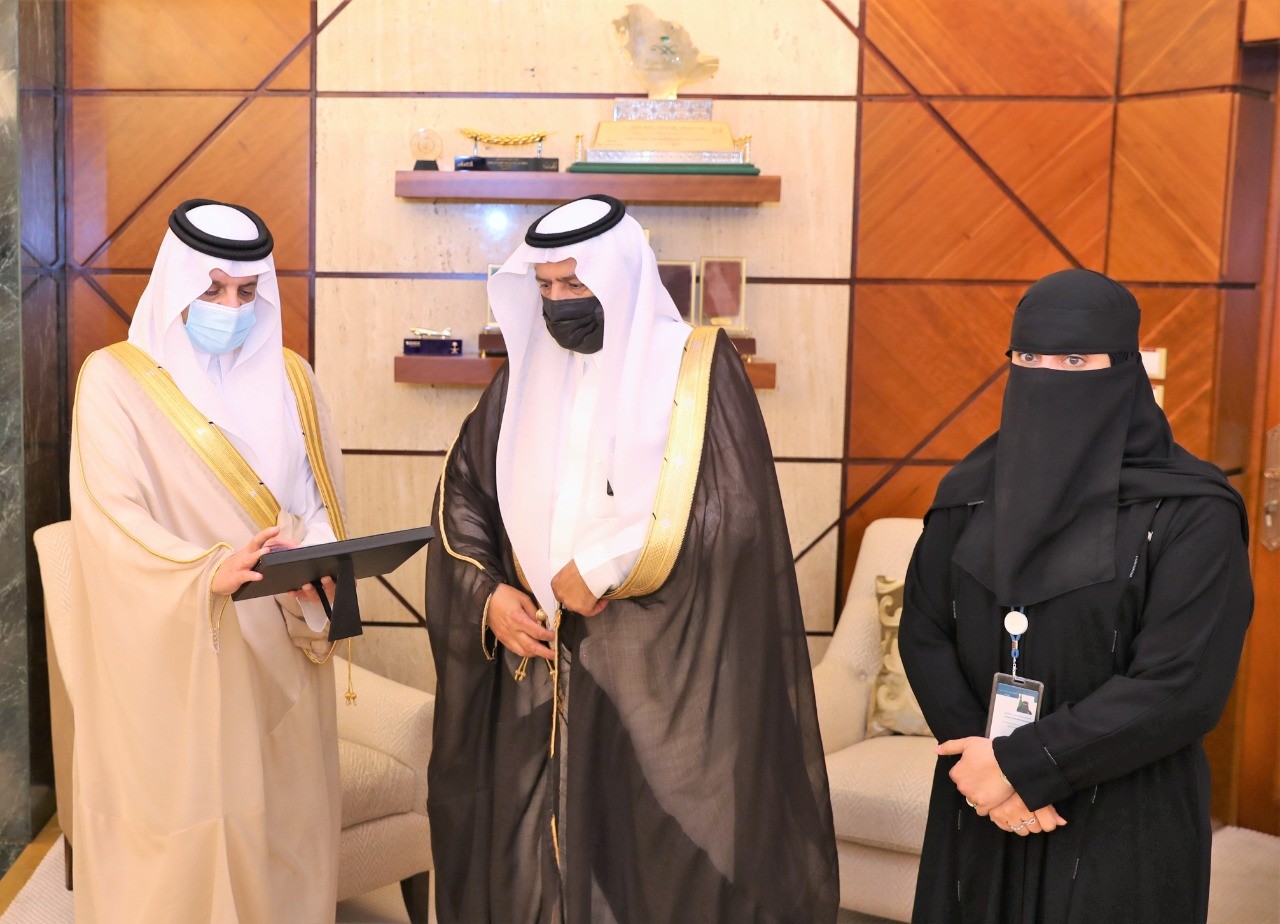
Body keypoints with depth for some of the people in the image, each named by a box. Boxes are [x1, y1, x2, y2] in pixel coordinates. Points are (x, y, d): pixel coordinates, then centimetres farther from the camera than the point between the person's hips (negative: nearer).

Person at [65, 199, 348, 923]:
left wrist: (308, 553, -15)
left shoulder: (288, 376, 9)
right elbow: (112, 516, -12)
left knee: (280, 816, 7)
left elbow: (321, 500, 7)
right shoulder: (117, 378, -3)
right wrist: (209, 571, -29)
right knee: (181, 831, 0)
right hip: (172, 654, -3)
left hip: (278, 647, 3)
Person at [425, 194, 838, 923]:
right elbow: (463, 491, 13)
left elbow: (735, 510, -13)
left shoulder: (700, 368, -6)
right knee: (538, 848, 10)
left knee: (665, 856, 2)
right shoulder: (527, 374, 8)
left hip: (664, 666, -4)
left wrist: (602, 567, -13)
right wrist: (487, 594, -3)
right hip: (542, 665, 4)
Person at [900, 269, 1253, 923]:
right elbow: (922, 631, -1)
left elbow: (1183, 685, -18)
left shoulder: (1191, 512, -11)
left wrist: (1023, 764, -19)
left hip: (1123, 826, -3)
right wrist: (979, 759, -15)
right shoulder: (970, 491, 2)